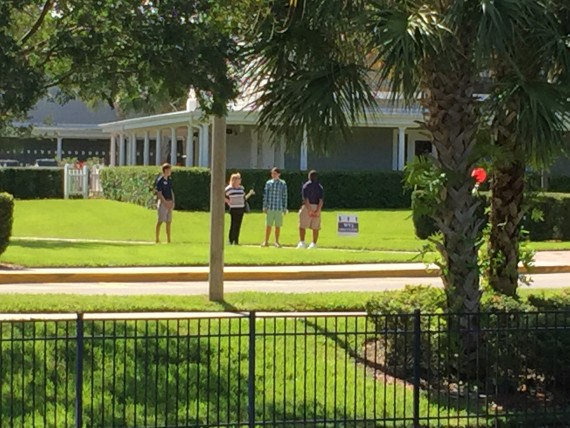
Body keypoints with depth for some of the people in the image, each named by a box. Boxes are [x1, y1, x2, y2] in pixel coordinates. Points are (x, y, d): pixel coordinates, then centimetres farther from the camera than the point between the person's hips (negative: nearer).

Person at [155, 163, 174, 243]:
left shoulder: (169, 180, 14)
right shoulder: (160, 180, -11)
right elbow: (159, 193, -15)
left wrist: (172, 202, 5)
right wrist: (166, 203, -19)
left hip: (169, 203, 8)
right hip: (163, 202, -7)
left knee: (169, 222, 8)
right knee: (160, 221, -6)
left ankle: (168, 239, 12)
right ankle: (157, 239, -1)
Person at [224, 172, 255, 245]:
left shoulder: (241, 188, 12)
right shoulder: (229, 189, -6)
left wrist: (250, 193, 11)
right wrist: (228, 202, -7)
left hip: (241, 209, 5)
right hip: (233, 209, -5)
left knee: (238, 225, 6)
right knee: (233, 225, -7)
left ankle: (236, 240, 11)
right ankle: (231, 240, 0)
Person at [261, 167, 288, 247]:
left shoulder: (283, 184, 2)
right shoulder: (268, 183, 6)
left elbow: (285, 196, 3)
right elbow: (265, 195, 7)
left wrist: (285, 208, 1)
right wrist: (265, 206, 1)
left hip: (279, 208, -1)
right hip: (270, 208, 1)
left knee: (278, 226, 3)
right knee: (268, 225, 3)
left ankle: (276, 242, 13)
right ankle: (266, 241, 10)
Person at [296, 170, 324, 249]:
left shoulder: (306, 185, -2)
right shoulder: (320, 187, 8)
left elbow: (305, 199, -13)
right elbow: (321, 200, -5)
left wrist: (309, 209, -16)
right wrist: (318, 210, -11)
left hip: (307, 207, -4)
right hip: (317, 208, 4)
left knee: (302, 226, 0)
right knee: (315, 227, 8)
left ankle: (302, 242, -10)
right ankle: (314, 244, 7)